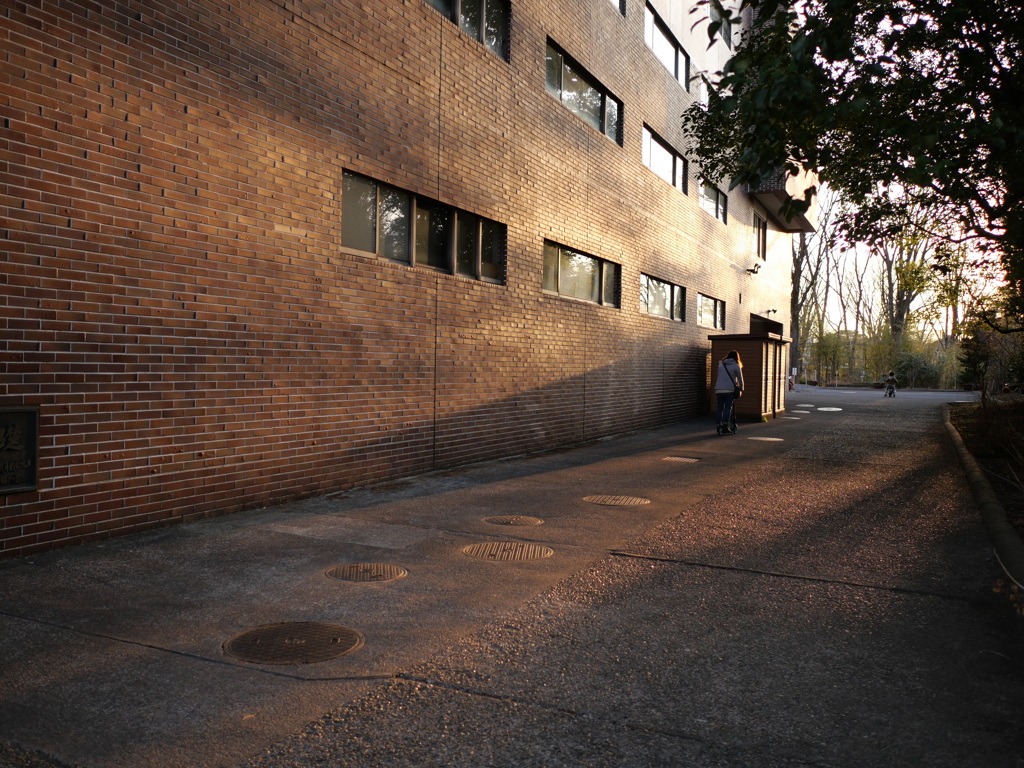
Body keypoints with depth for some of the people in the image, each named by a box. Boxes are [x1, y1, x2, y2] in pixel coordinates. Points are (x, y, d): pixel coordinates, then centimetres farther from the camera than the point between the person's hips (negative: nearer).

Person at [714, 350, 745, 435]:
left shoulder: (721, 365, 14)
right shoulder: (736, 366, 2)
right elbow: (740, 379, 7)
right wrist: (741, 389, 22)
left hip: (719, 389, 4)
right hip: (729, 390, -3)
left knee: (720, 408, 6)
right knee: (728, 408, 0)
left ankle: (719, 425, 4)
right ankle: (725, 425, -6)